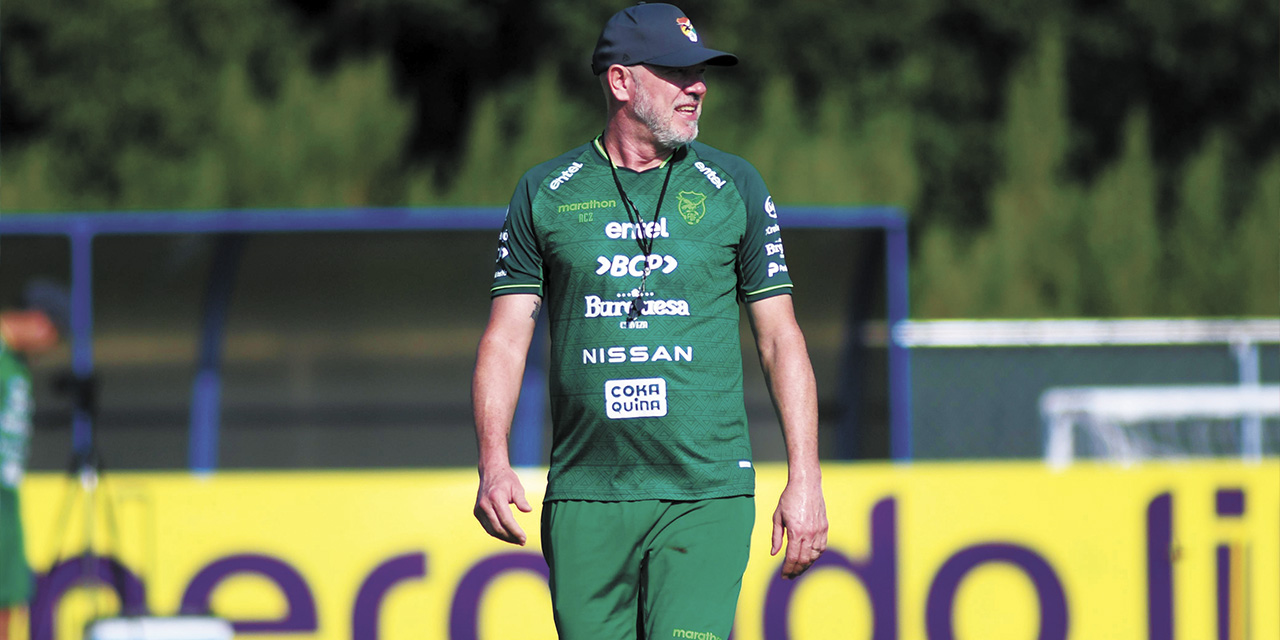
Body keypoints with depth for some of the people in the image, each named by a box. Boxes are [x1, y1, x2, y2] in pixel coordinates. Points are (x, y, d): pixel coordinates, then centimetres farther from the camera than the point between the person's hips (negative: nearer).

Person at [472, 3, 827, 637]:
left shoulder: (734, 188, 7)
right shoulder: (544, 193, 7)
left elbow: (780, 339, 7)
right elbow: (506, 338, 4)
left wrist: (805, 480, -1)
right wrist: (493, 462, -11)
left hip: (706, 495, -1)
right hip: (585, 497, 1)